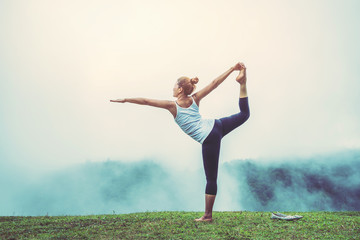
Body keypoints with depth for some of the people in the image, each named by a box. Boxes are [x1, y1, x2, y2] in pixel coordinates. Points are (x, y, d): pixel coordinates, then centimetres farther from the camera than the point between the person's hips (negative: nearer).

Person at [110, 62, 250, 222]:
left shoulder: (172, 106, -4)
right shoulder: (195, 99, 8)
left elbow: (145, 101, -1)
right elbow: (214, 83, 7)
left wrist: (125, 100, 7)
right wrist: (232, 69, 13)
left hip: (209, 140, -4)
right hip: (217, 125, 4)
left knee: (211, 178, 1)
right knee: (244, 114, 24)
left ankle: (208, 215, 9)